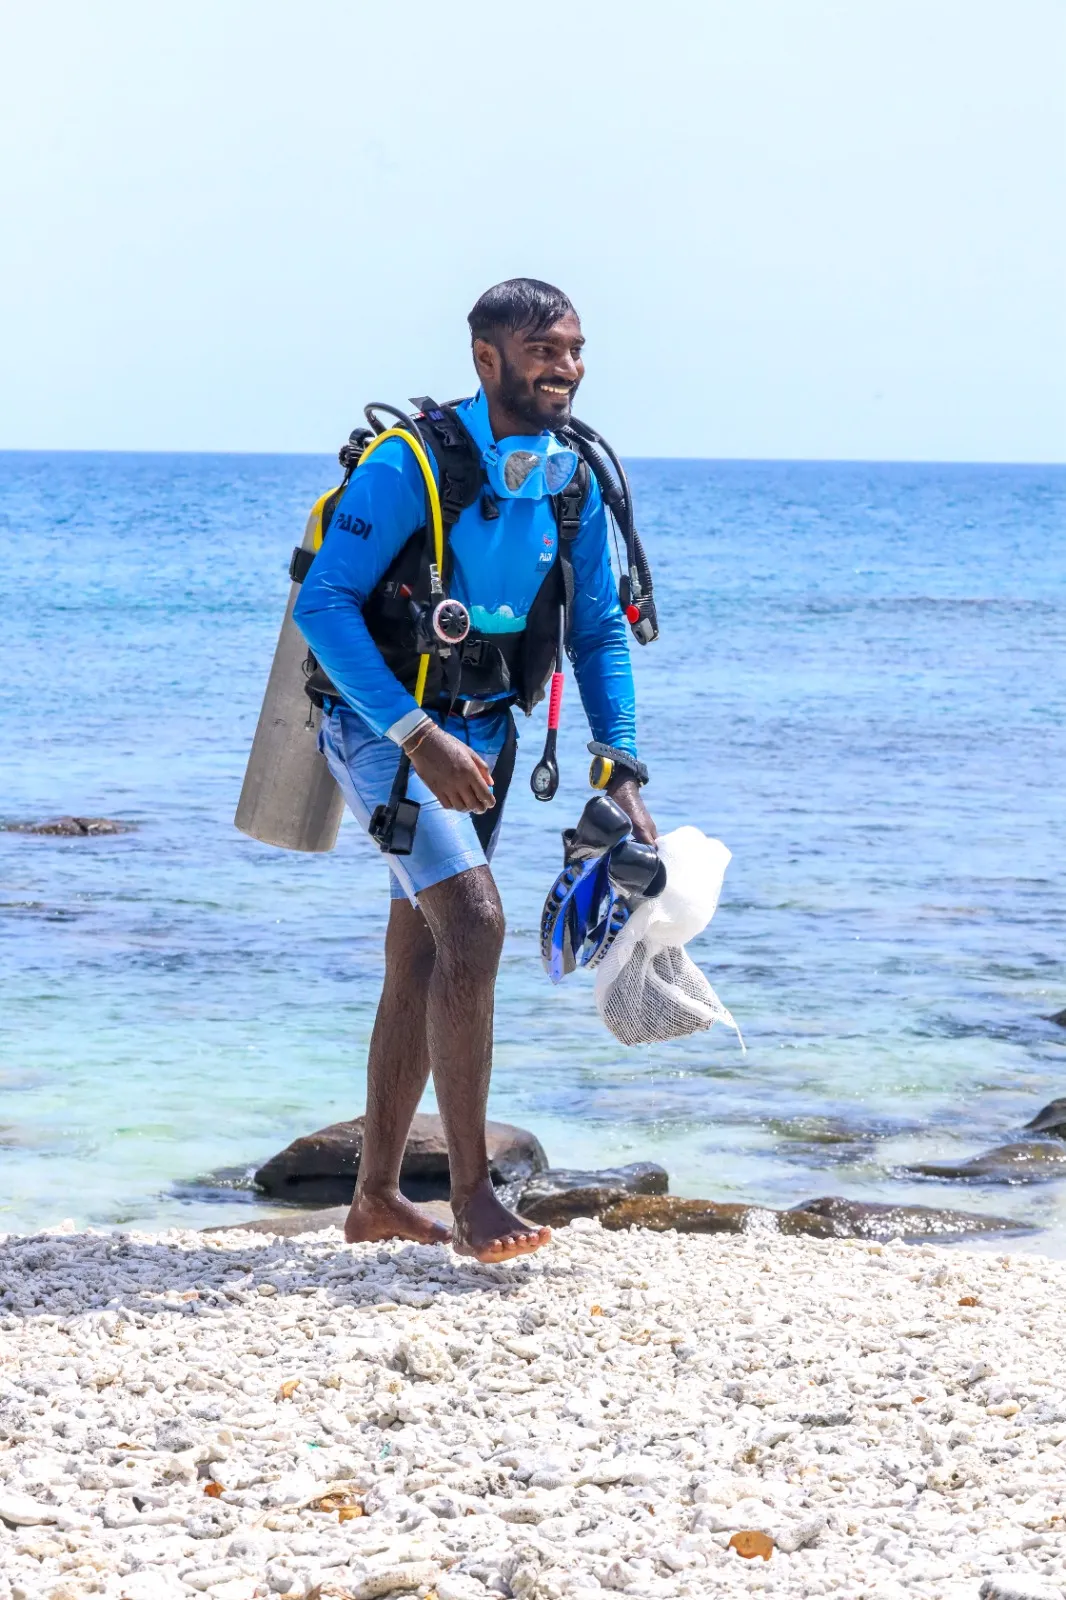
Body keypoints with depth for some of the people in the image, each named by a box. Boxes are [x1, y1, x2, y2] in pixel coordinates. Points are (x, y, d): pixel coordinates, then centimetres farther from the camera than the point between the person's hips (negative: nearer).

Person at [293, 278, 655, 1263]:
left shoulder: (573, 479, 0)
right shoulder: (412, 466, -20)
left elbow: (598, 628, 8)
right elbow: (323, 604, -24)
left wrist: (623, 775, -1)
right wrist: (419, 736, -31)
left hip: (481, 731, 7)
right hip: (385, 726, -7)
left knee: (422, 961, 11)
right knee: (474, 922, -21)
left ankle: (377, 1199, 22)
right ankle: (473, 1197, -17)